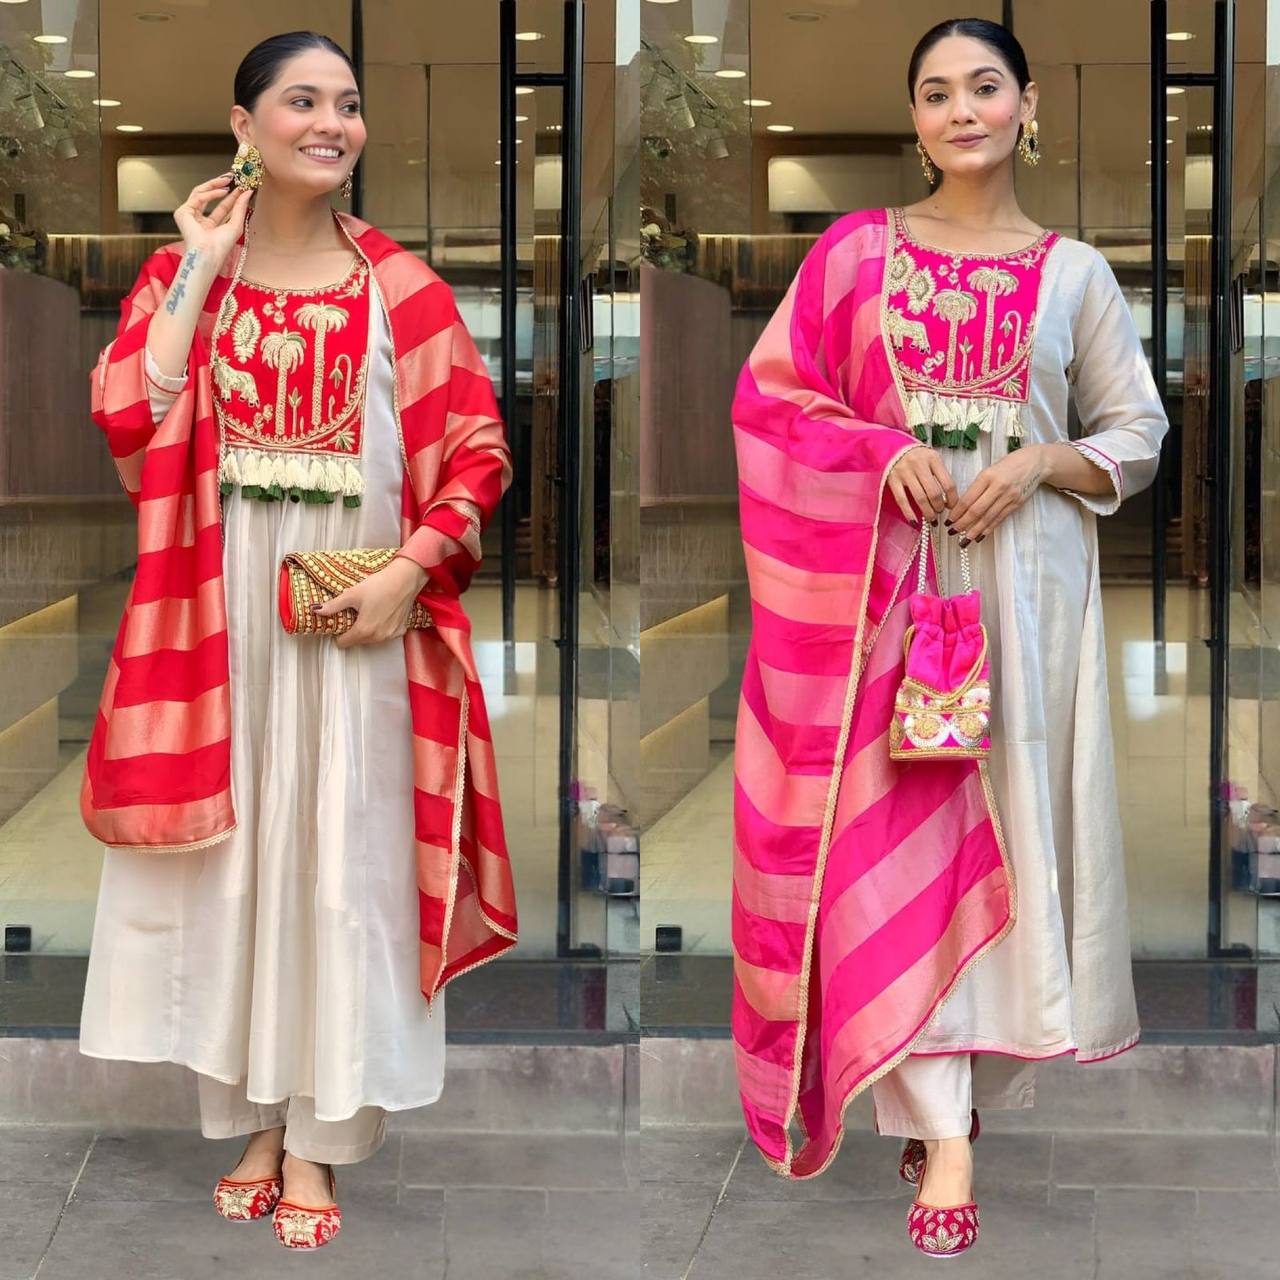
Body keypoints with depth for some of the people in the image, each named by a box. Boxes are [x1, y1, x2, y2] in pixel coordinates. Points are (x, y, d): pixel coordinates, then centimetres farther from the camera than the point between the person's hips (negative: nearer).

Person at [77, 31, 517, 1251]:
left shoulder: (398, 286, 1)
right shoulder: (179, 272, 5)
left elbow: (479, 449, 0)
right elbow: (126, 420, -11)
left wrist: (407, 573, -12)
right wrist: (200, 272, -9)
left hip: (357, 621, -1)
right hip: (218, 612, 1)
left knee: (340, 861, 2)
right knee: (231, 856, 7)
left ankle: (316, 1139, 13)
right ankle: (249, 1120, 20)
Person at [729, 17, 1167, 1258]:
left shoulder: (1075, 272, 7)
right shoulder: (856, 251, 5)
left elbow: (1137, 436, 10)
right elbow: (766, 396, 4)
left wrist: (1041, 465, -9)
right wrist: (881, 450, -12)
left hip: (1028, 580, 1)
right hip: (884, 578, -1)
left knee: (1008, 820, 2)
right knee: (899, 835, -7)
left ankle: (970, 1067, 23)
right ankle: (944, 1140, -7)